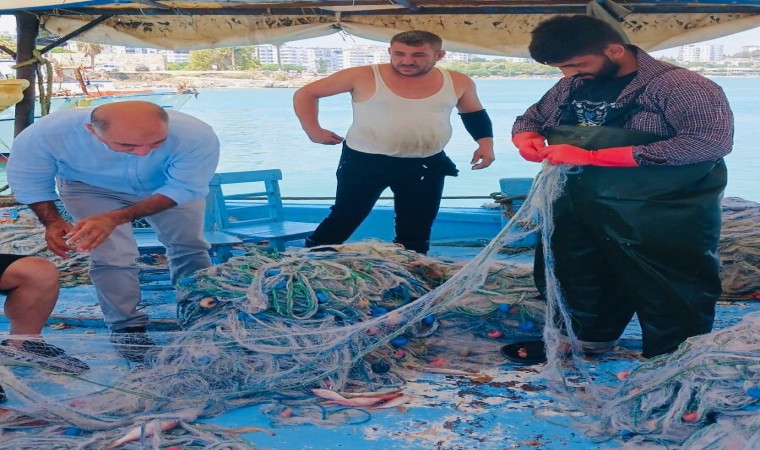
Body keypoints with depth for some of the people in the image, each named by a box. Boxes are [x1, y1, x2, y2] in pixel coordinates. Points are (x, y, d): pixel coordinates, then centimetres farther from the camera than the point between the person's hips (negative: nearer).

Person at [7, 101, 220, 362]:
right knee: (112, 256, -12)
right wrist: (52, 221, -28)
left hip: (167, 187, 1)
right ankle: (127, 327, 10)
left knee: (190, 247, 9)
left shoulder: (195, 136, -44)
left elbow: (184, 188, -33)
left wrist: (115, 218, -41)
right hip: (90, 188, -1)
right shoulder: (48, 133, -39)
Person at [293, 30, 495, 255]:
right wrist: (313, 130, -8)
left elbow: (474, 112, 17)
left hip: (426, 166, 3)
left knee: (417, 229, 11)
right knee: (345, 218, 3)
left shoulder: (457, 82, -3)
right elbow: (306, 93, -3)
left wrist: (486, 141, 2)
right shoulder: (363, 77, -13)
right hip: (363, 161, -3)